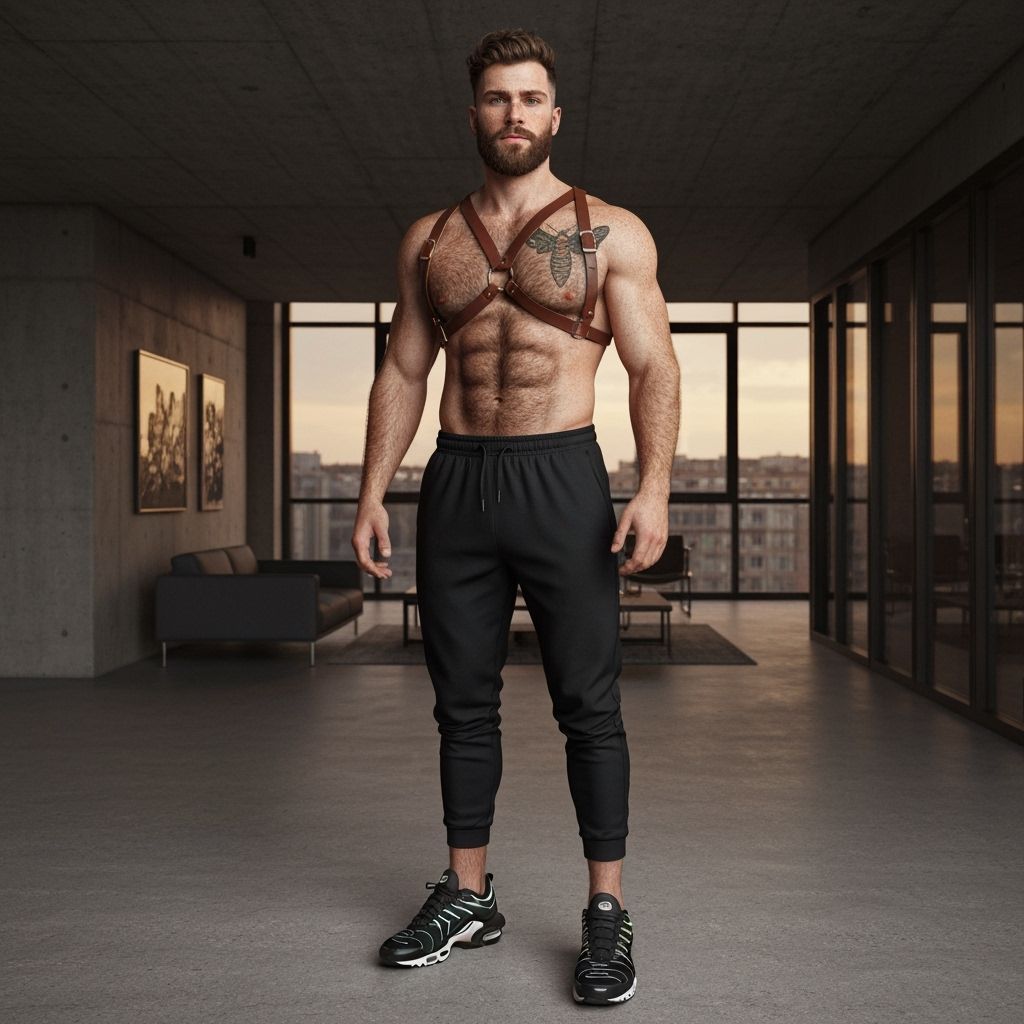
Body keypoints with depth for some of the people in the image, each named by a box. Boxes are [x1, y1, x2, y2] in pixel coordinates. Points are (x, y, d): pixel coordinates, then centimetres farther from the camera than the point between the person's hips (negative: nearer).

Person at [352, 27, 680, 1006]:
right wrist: (373, 493, 6)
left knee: (588, 705, -1)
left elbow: (654, 367, -2)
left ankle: (606, 909, 9)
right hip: (455, 484, 4)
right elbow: (402, 372, 14)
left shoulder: (612, 232, 3)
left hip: (561, 478, -3)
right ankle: (467, 895, 22)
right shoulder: (428, 238, 13)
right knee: (463, 702, 9)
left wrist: (654, 488, -16)